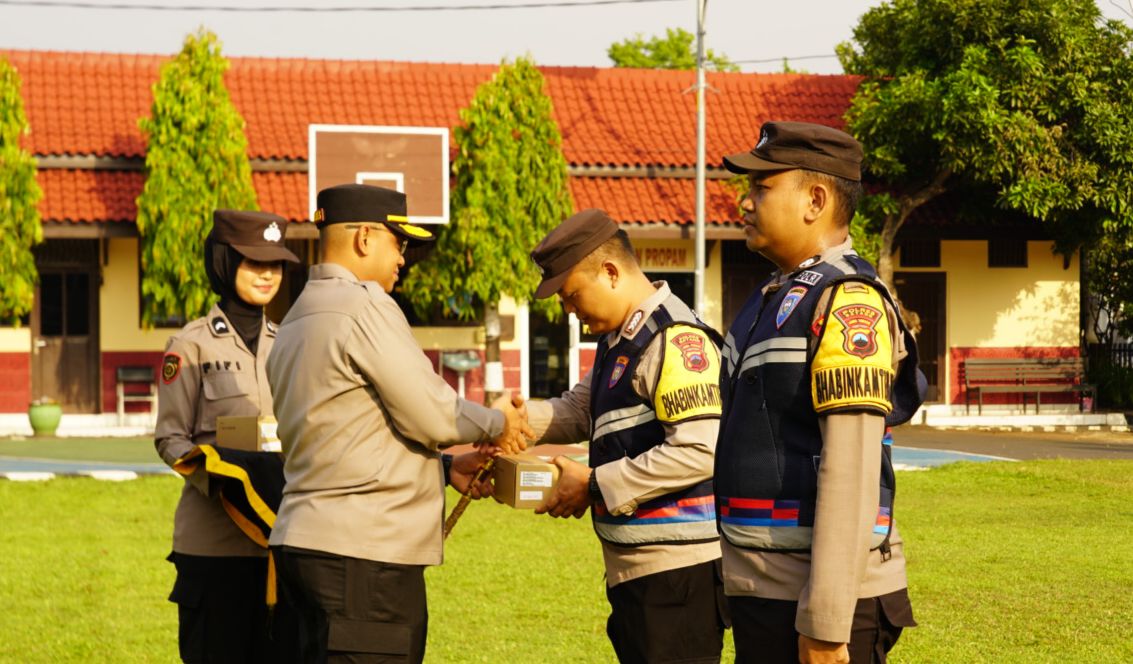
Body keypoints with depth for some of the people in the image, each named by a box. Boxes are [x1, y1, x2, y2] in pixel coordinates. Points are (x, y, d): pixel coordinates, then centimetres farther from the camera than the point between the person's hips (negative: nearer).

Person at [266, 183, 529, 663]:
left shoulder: (296, 322, 19)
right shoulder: (364, 306, -12)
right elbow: (432, 416, -11)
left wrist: (446, 469, 17)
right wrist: (496, 424, 7)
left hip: (307, 543, 10)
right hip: (359, 554, -10)